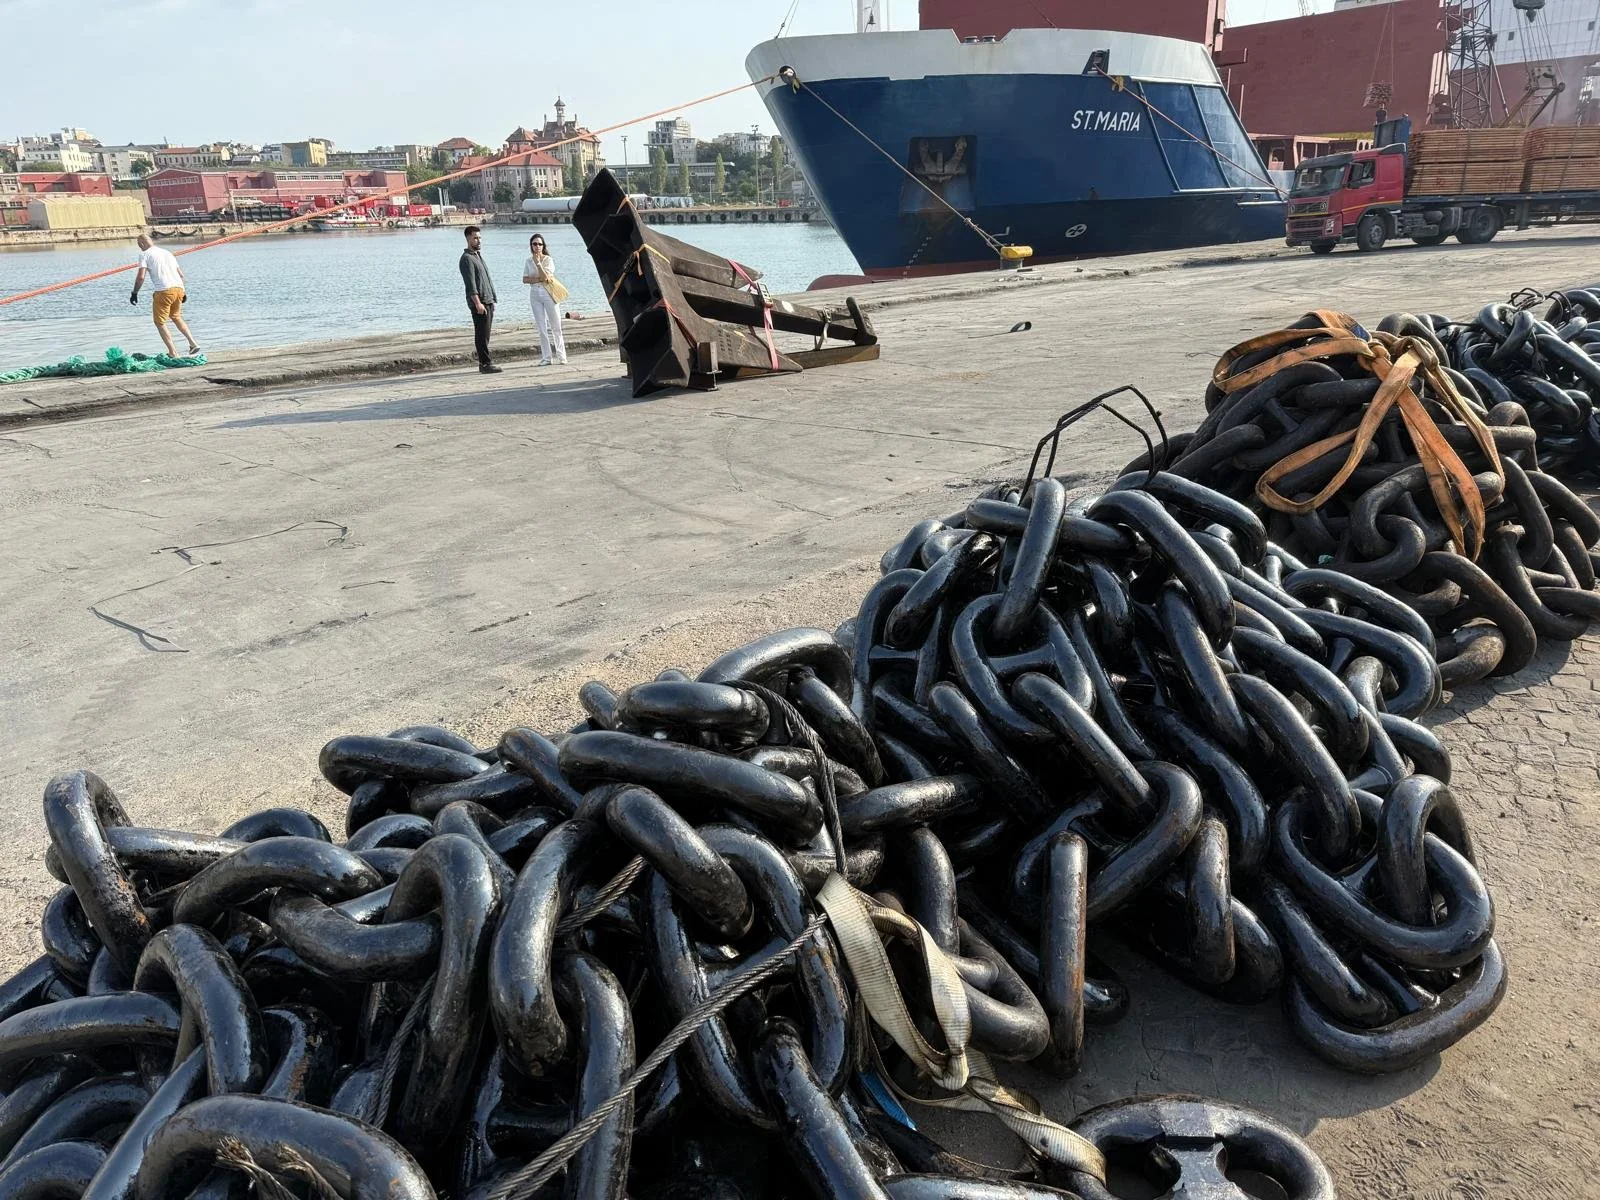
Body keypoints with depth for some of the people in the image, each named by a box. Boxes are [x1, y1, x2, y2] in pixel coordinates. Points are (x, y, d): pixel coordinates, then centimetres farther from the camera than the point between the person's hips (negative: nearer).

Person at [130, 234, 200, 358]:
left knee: (160, 323, 7)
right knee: (176, 317, 27)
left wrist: (134, 293, 3)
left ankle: (173, 353, 0)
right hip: (179, 288, 6)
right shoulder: (167, 252, 23)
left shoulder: (145, 254, 4)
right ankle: (193, 344, 15)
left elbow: (141, 277, -6)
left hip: (164, 291, -6)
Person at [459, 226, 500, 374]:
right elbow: (470, 284, -18)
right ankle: (486, 363, -9)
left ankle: (484, 362, 15)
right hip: (479, 302, -10)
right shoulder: (467, 258, -10)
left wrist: (491, 300, 22)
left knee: (484, 334, 11)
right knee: (482, 334, -9)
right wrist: (478, 303, -24)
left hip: (488, 301, 10)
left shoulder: (478, 256, 21)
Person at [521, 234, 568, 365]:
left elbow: (545, 277, -17)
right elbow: (525, 279, 4)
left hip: (548, 293, -4)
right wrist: (538, 279, -10)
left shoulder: (548, 260, -4)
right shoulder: (529, 261, 8)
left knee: (556, 326, -1)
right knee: (542, 328, 5)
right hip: (535, 294, 4)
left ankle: (561, 356, 2)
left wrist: (538, 262, -18)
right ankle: (545, 357, 8)